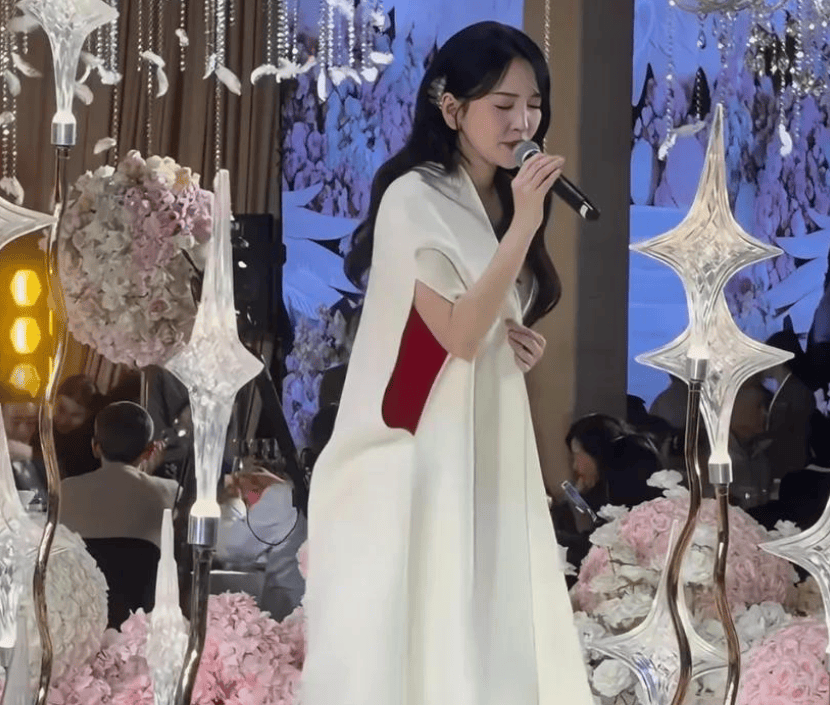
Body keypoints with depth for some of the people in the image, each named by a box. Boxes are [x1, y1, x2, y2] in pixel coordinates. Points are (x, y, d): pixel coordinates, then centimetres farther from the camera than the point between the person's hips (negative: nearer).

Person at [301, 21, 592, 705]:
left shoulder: (504, 203, 12)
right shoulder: (414, 199, -12)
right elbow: (459, 334, -19)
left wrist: (523, 348, 2)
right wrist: (523, 229, -24)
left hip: (491, 447, 8)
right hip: (420, 449, -7)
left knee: (493, 623, 6)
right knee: (418, 625, -7)